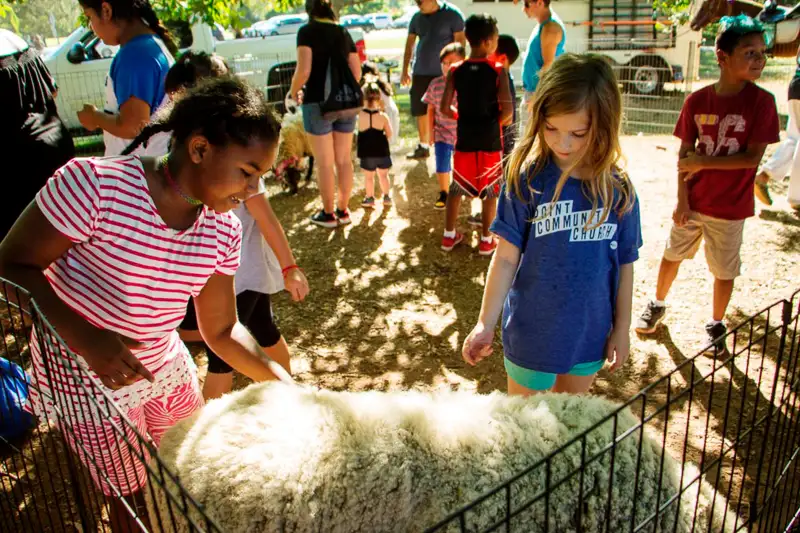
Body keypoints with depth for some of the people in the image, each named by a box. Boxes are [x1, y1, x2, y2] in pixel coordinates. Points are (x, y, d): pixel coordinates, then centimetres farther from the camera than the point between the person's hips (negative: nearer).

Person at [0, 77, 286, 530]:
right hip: (88, 380, -5)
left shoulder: (223, 230, -10)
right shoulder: (96, 184, -28)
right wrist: (85, 338, -32)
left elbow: (221, 329, -3)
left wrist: (285, 383, -13)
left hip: (166, 368, 5)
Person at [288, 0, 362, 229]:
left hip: (318, 102, -5)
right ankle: (343, 211, 20)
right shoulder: (343, 32, 11)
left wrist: (293, 91, 3)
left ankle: (328, 214, 12)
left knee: (324, 162, 4)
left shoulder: (307, 31, -5)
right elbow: (356, 73, 10)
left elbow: (304, 70, -15)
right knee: (344, 159, 11)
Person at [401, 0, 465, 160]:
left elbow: (460, 42, -8)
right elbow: (409, 44, 14)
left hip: (444, 74, -5)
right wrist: (405, 70, 12)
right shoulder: (417, 17, 8)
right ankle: (423, 146, 18)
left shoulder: (452, 14, -7)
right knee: (420, 111, 7)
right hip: (420, 72, 5)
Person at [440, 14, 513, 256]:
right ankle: (486, 240, 15)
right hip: (490, 139, -3)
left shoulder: (456, 71, -2)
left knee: (457, 186, 16)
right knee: (490, 190, 10)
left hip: (464, 138, 3)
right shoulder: (498, 70, -10)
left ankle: (449, 235, 22)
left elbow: (445, 108, -3)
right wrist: (496, 123, 5)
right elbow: (507, 111, -15)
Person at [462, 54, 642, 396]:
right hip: (532, 331, -3)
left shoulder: (617, 189, -7)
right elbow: (507, 257, -12)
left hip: (590, 333, 3)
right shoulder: (527, 179, -16)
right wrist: (485, 324, -11)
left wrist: (622, 329, 7)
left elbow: (624, 264, 2)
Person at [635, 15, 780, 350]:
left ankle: (716, 325, 32)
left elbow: (752, 157, -16)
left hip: (730, 206, -2)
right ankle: (658, 305, 40)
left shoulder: (760, 101, -12)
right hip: (693, 202, 2)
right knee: (672, 255, 16)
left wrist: (703, 162, -19)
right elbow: (684, 154, -3)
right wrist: (682, 200, -8)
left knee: (724, 269, 11)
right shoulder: (697, 101, -6)